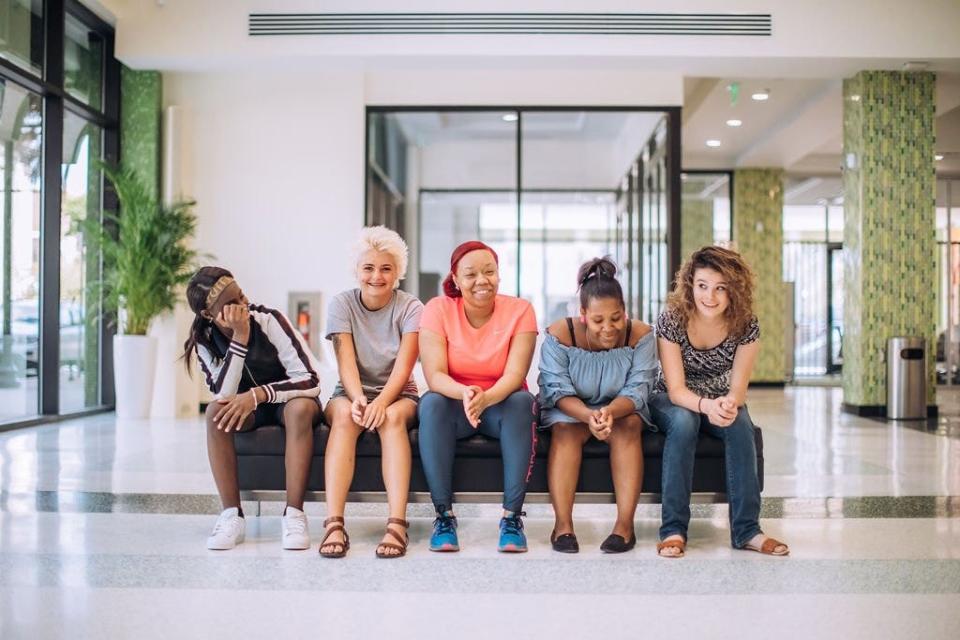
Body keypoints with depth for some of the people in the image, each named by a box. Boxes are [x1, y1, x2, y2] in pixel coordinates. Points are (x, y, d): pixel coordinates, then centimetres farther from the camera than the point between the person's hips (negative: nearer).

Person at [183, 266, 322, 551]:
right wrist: (240, 336, -34)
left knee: (301, 408, -36)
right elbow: (224, 396, -29)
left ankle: (294, 514, -32)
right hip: (246, 407, 3)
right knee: (216, 411, -29)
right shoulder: (204, 340, -12)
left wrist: (257, 395, -35)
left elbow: (310, 380, -25)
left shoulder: (269, 320, -22)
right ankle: (232, 515, -25)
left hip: (287, 399, -2)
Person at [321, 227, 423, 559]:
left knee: (392, 416, -35)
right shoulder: (341, 304, -1)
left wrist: (382, 401, -35)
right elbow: (346, 362, -14)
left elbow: (403, 367, -17)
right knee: (345, 413, -34)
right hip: (352, 392, 1)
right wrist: (358, 398, -34)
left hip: (398, 395, 0)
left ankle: (397, 524, -42)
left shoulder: (411, 308, -4)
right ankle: (334, 523, -42)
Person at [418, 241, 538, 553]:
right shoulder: (438, 309, -9)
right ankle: (444, 515, -26)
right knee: (432, 403, -32)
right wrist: (464, 393, -42)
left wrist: (485, 398, -43)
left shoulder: (519, 310, -10)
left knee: (523, 401, -32)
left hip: (502, 404, 0)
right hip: (454, 404, 0)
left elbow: (515, 375, -21)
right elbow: (434, 375, -19)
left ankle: (512, 516, -30)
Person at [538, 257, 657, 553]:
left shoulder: (641, 335, -18)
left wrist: (610, 412, -45)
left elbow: (636, 391, -22)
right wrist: (589, 416, -44)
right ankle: (562, 525, -33)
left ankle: (625, 524, -33)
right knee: (565, 429, -31)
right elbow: (560, 392, -22)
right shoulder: (559, 335, -20)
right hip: (571, 410, -1)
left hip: (622, 410, 1)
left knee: (627, 427, -31)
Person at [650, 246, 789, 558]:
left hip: (721, 401, 2)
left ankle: (746, 529, -25)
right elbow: (676, 389, -25)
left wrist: (728, 403, -42)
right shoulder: (672, 320, -24)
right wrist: (707, 405, -46)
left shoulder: (746, 326, -18)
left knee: (740, 425, -30)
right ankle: (673, 529, -30)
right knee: (684, 422, -35)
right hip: (673, 401, -2)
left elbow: (738, 389, -17)